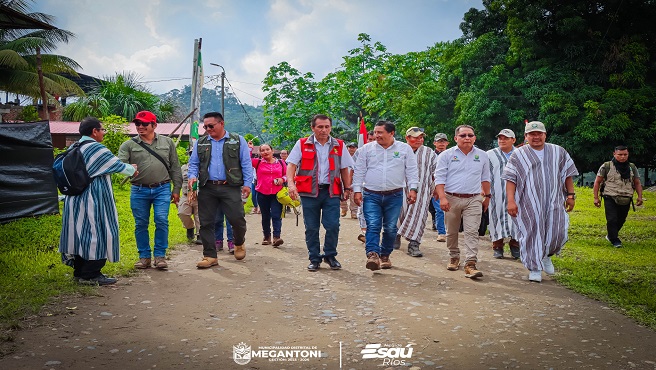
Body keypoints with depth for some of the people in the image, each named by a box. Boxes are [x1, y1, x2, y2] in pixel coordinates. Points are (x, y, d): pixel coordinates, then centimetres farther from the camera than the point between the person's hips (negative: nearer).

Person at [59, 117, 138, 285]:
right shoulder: (96, 149, -15)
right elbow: (117, 165, -5)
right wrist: (132, 170, 15)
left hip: (75, 200, 9)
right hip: (93, 201, -9)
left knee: (81, 234, 14)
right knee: (96, 234, -1)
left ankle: (79, 271, 23)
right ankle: (91, 275, 2)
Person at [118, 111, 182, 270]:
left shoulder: (167, 142, 9)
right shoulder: (129, 145, 6)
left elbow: (175, 168, 10)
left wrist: (176, 189, 6)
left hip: (162, 189, -1)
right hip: (139, 191, 1)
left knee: (161, 221, -7)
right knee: (141, 224, 6)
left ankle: (160, 255, 6)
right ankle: (144, 256, 18)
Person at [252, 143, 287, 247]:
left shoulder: (280, 163, 6)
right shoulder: (258, 162, 3)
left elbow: (287, 175, 14)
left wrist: (283, 179, -5)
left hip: (277, 194, -1)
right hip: (262, 194, 1)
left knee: (276, 215, -10)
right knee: (265, 216, 12)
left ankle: (276, 237, -14)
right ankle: (267, 237, 24)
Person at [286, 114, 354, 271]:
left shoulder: (339, 146, 10)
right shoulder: (302, 144, 5)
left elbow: (344, 169, 15)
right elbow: (291, 165, -1)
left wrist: (347, 188, 8)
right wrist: (291, 184, -15)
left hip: (331, 192, 1)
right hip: (309, 192, -1)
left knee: (333, 226, -6)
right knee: (311, 228, 5)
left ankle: (330, 255, 16)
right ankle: (314, 259, 18)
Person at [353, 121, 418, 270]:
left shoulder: (405, 149, 5)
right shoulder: (366, 149, 6)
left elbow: (411, 171, 5)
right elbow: (359, 171, 6)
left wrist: (412, 189, -5)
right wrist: (357, 190, 0)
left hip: (394, 196, 1)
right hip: (371, 195, 0)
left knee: (390, 228, 7)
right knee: (373, 226, -14)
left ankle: (385, 255, 21)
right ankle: (372, 255, -22)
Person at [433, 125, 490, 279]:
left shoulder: (482, 156, 10)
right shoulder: (447, 155, 1)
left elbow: (485, 178, 19)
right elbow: (439, 177, -3)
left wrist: (487, 196, 19)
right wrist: (442, 197, -12)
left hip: (473, 200, 1)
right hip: (451, 198, 0)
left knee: (472, 232, -9)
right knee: (452, 232, 10)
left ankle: (470, 264, -11)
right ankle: (454, 258, 28)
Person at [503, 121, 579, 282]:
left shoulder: (558, 152, 12)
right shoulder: (518, 155, 4)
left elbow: (567, 175, 17)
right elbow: (511, 179, -2)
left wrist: (570, 195, 8)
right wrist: (511, 201, -11)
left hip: (553, 203, 2)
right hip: (529, 205, -2)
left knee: (557, 234, -2)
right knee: (531, 235, -1)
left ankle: (546, 256, 29)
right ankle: (534, 269, 14)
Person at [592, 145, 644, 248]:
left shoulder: (632, 167, 11)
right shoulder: (606, 166, -1)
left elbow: (637, 183, 17)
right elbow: (597, 182, 1)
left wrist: (640, 196, 4)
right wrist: (596, 197, -4)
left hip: (625, 200, 4)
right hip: (610, 199, -4)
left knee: (621, 220, 9)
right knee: (612, 220, -10)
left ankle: (610, 235, 31)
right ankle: (615, 240, 1)